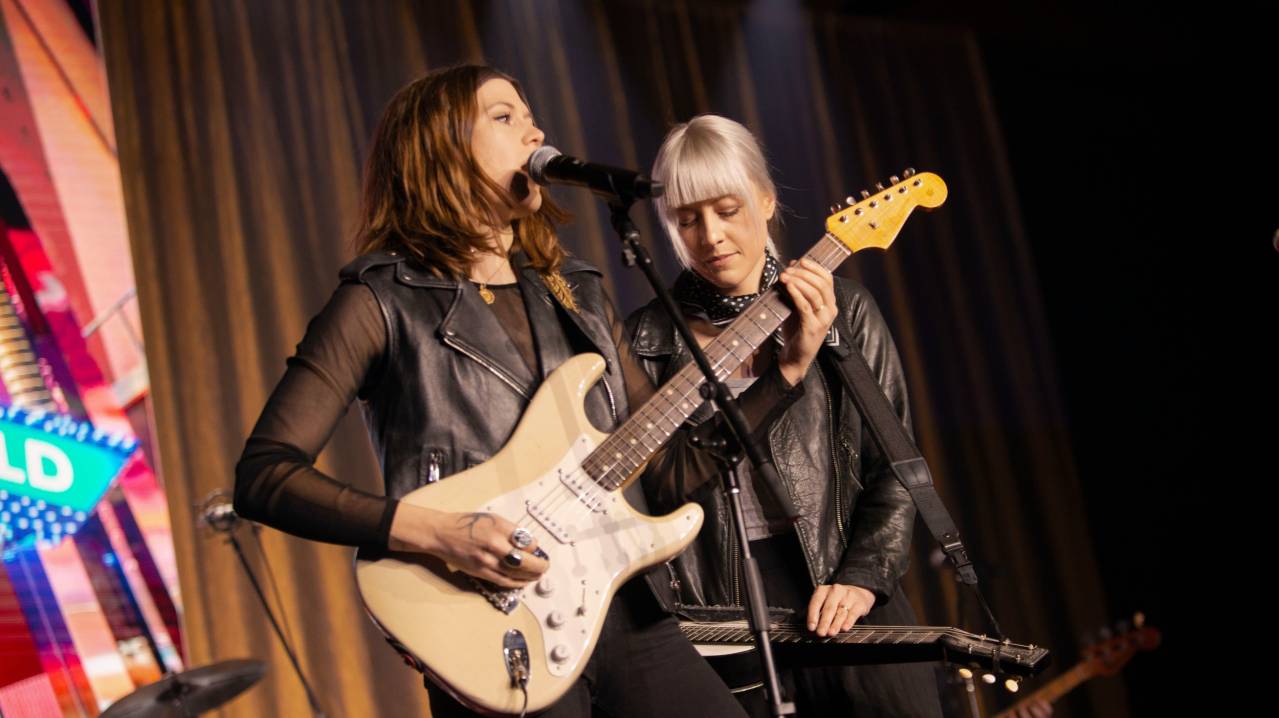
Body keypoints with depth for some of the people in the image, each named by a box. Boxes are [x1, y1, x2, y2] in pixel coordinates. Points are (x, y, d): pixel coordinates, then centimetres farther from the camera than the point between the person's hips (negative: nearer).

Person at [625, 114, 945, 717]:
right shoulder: (648, 337, 4)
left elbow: (894, 466, 5)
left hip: (838, 588, 1)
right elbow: (668, 485, -7)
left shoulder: (844, 308, 6)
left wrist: (862, 576, -7)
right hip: (720, 608, 0)